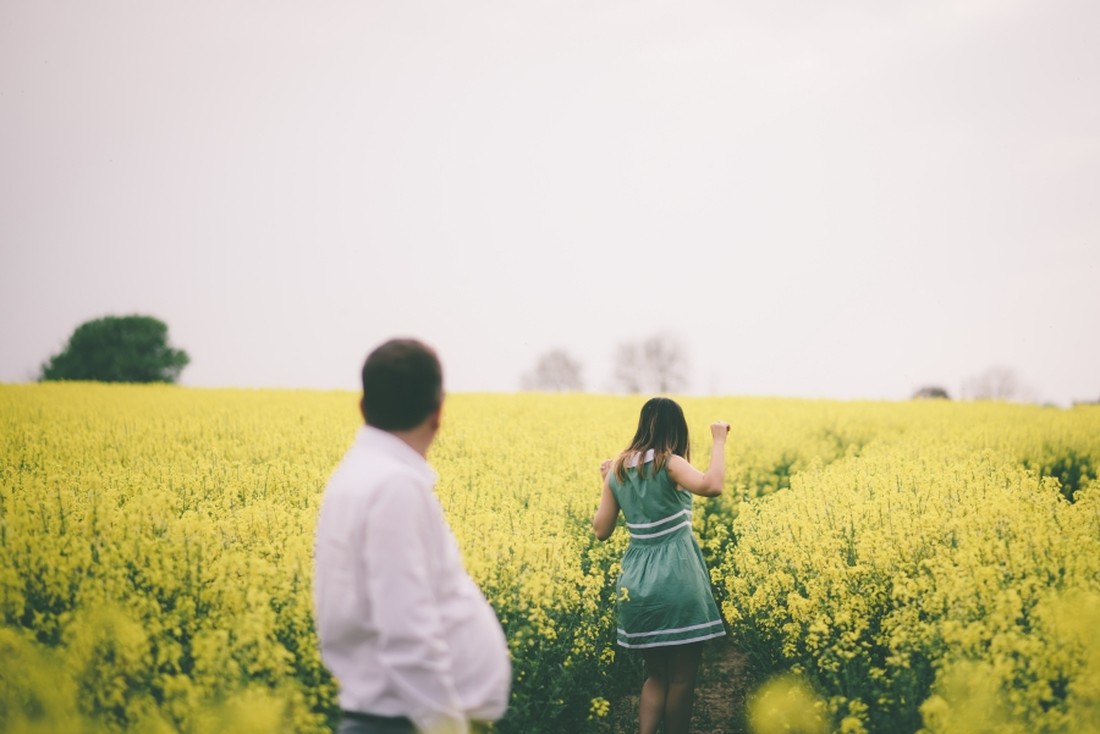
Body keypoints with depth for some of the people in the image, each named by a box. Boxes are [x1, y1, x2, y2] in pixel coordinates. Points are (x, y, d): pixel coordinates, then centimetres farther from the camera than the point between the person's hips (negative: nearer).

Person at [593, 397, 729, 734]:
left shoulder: (618, 469, 7)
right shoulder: (668, 463, -11)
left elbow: (601, 530, 8)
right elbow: (712, 486, -29)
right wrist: (719, 440, -16)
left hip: (637, 582, 6)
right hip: (676, 579, -6)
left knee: (656, 673, 16)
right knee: (682, 676, 7)